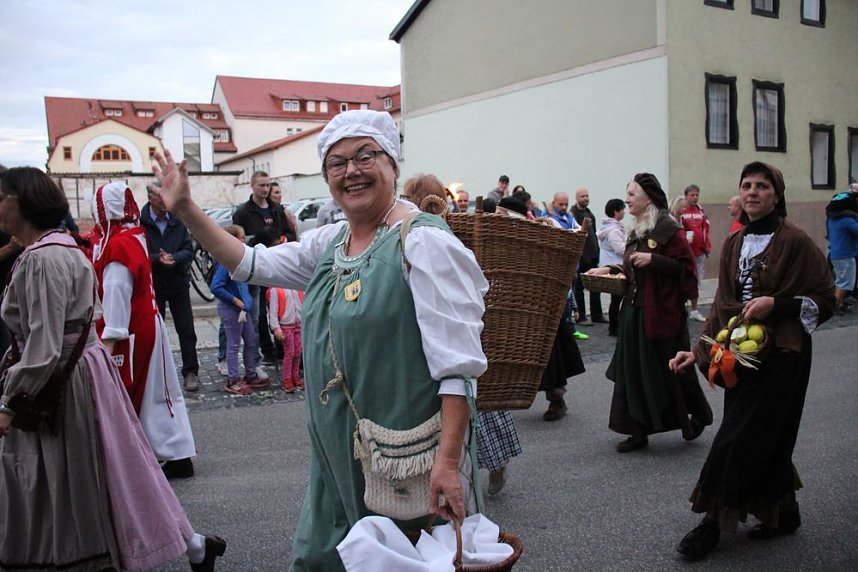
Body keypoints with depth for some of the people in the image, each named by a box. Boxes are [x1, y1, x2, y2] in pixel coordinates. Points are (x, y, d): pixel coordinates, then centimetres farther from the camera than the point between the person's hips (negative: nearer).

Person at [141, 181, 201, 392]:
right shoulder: (141, 222, -9)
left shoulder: (178, 220, 2)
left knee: (186, 330, 3)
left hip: (178, 282, 2)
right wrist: (157, 259, -24)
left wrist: (175, 258, -17)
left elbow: (189, 249, 1)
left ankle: (190, 372, 12)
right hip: (153, 285, -2)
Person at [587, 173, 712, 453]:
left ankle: (697, 417, 29)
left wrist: (653, 259, -23)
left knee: (670, 370, 4)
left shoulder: (669, 229, -13)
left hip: (661, 312, -8)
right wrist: (609, 270, 9)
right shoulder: (636, 231, 13)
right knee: (633, 372, 8)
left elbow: (685, 266, -16)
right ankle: (638, 432, 16)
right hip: (634, 309, 8)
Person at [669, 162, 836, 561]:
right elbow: (723, 305, 11)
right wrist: (699, 351, 3)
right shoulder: (734, 244, 9)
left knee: (740, 438, -6)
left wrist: (775, 304, -19)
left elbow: (824, 300, -6)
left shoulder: (795, 241, -9)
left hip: (781, 355, -6)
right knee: (767, 438, 12)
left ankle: (714, 523, 5)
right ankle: (783, 512, 31)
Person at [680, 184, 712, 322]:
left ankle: (694, 311, 24)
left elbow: (706, 229, 12)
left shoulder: (701, 211, 8)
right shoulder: (680, 211, -10)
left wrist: (707, 247, 7)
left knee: (697, 282, 14)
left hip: (700, 252, 6)